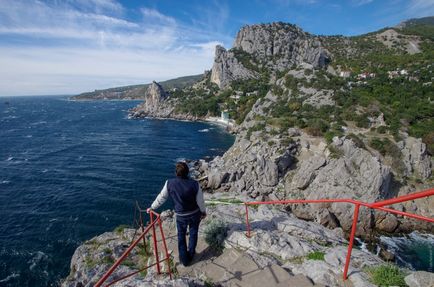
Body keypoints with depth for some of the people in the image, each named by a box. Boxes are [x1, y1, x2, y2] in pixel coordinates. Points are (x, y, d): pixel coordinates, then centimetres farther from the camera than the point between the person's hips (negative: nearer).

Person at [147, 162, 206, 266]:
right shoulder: (194, 184, -22)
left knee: (181, 236, 21)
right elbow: (200, 201, -11)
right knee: (193, 234, 23)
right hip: (195, 214, 0)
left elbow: (161, 198, -6)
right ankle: (191, 255, 40)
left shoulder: (169, 183, -20)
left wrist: (152, 207, 11)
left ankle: (184, 259, 31)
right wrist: (203, 211, 8)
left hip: (181, 216, 0)